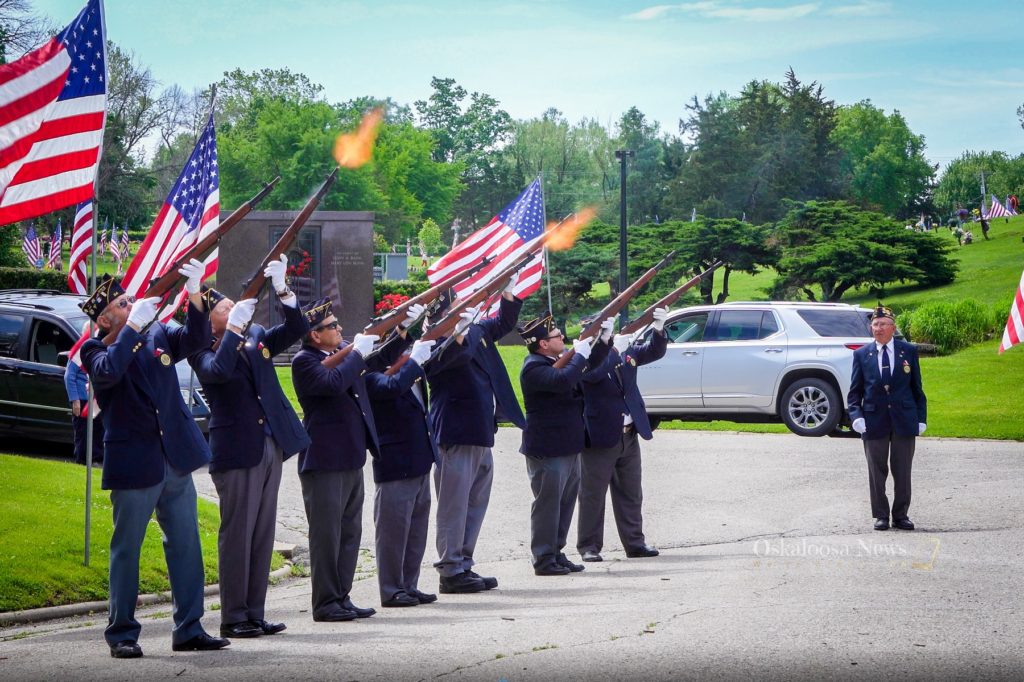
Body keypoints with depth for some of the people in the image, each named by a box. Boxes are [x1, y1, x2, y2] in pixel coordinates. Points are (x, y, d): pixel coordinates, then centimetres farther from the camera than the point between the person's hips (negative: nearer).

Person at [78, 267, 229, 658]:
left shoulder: (157, 335, 10)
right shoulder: (96, 352, -5)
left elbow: (195, 339, -3)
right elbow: (109, 371, -26)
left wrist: (194, 293, -16)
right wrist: (133, 326, -25)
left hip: (176, 460, 5)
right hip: (133, 464, -5)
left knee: (186, 545, 7)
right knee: (126, 549, 2)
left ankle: (189, 629, 14)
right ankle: (122, 633, 10)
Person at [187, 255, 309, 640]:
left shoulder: (256, 337, 13)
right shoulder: (204, 350, -6)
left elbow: (296, 329, 4)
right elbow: (218, 370, -27)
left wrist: (281, 288, -8)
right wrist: (235, 326, -25)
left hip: (271, 446, 7)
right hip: (236, 450, -7)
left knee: (263, 534, 9)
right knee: (237, 535, -2)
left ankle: (254, 614, 15)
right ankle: (233, 619, 3)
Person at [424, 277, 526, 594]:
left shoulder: (478, 331, 13)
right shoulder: (440, 342, -12)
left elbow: (504, 323, 26)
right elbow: (436, 363, -32)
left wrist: (508, 293, 10)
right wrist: (457, 332, -43)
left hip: (480, 435, 9)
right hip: (456, 435, -9)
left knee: (476, 503, 14)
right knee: (455, 505, -4)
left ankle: (464, 566, 21)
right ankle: (450, 571, 1)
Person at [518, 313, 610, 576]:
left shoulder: (558, 360, 12)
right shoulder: (535, 368, -18)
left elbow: (590, 365, 24)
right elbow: (563, 380, -35)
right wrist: (579, 355, -23)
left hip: (568, 446, 10)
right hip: (548, 450, -10)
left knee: (566, 502, 13)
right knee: (548, 502, -5)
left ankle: (556, 553, 20)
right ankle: (544, 559, 1)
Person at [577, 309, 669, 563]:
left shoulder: (627, 352, 9)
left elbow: (654, 351, 6)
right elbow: (593, 373, -29)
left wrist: (659, 329, -12)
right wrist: (615, 348, -33)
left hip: (629, 435, 6)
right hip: (600, 437, -6)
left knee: (631, 494, 12)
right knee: (593, 495, 1)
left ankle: (634, 542, 20)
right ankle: (589, 546, 7)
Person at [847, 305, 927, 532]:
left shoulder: (909, 351, 4)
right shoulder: (861, 354, 4)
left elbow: (917, 388, 7)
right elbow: (854, 391, 6)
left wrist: (921, 418, 2)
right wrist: (856, 415, -10)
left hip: (904, 420, 0)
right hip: (874, 421, 0)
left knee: (902, 471, 5)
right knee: (877, 471, 5)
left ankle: (901, 515, 14)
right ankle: (881, 516, 14)